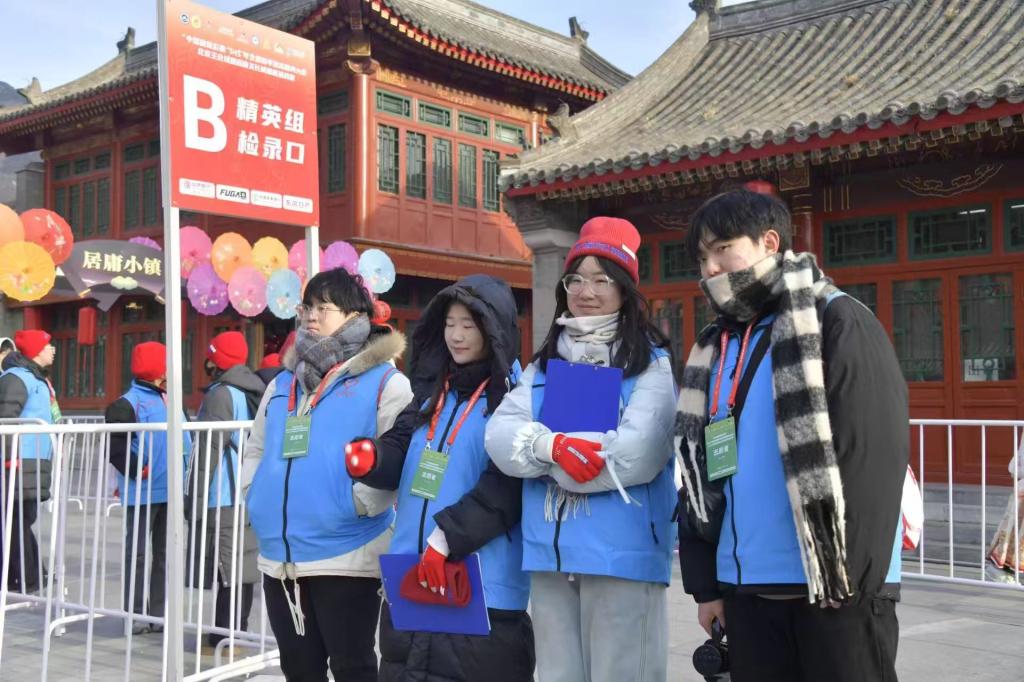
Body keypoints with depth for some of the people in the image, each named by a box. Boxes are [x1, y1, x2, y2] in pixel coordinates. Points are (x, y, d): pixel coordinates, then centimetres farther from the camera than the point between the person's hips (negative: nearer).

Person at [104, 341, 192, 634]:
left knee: (165, 553, 11)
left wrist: (186, 467, 11)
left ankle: (158, 612, 19)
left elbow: (184, 438, 22)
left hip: (171, 491, 8)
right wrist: (137, 470, -18)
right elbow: (114, 443, -16)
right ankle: (135, 613, 8)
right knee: (138, 553, 1)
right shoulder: (128, 403, -9)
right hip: (143, 493, -8)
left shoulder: (169, 400, 16)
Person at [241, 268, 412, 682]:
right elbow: (256, 448, 23)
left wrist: (359, 503, -20)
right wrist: (254, 494, 7)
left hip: (346, 558, -6)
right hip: (280, 559, 7)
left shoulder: (384, 383, -6)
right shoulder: (283, 383, 14)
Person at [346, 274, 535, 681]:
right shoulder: (432, 397, 16)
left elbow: (506, 488, -16)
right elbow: (398, 455, 10)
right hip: (411, 579, 7)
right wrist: (370, 457, -13)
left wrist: (449, 535, -23)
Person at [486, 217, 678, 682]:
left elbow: (636, 453, -15)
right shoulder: (545, 363, 14)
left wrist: (541, 457, -9)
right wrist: (552, 445, -20)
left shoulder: (651, 362, -1)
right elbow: (501, 434, 1)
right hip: (548, 552, 5)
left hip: (623, 553, -5)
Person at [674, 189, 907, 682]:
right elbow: (697, 472, 15)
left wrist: (850, 579, -16)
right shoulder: (714, 351, 14)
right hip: (746, 590, 6)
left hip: (837, 589, -6)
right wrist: (705, 582, 10)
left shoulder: (838, 323, -4)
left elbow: (875, 460, -12)